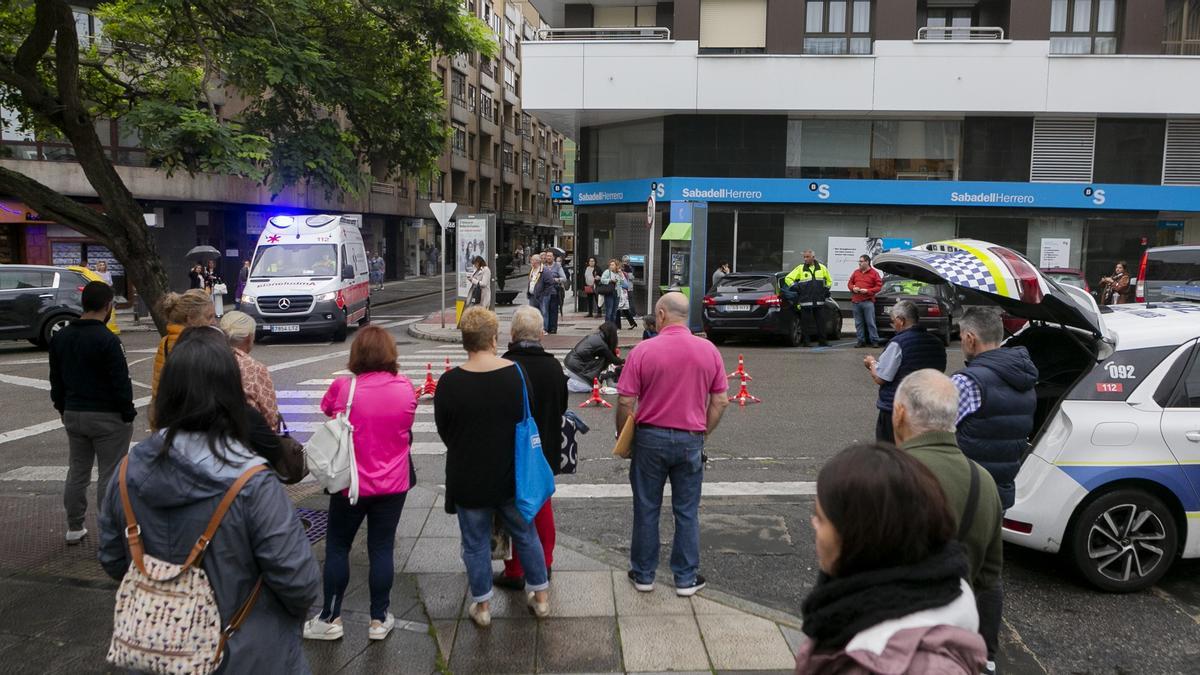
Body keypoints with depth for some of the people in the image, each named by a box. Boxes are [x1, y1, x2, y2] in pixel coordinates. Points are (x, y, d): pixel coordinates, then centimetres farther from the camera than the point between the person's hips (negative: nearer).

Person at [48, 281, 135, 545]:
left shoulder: (61, 337, 6)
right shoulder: (107, 340, -19)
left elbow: (56, 379, 16)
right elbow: (120, 382, -18)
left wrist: (63, 408, 24)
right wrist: (128, 414, -9)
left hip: (73, 414, 7)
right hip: (108, 417, -7)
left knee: (77, 471, 17)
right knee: (110, 475, 0)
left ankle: (74, 528, 26)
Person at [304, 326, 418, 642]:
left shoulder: (343, 387, -15)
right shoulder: (405, 387, -7)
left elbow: (326, 409, 6)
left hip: (351, 483, -2)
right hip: (393, 485, 2)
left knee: (337, 547, 14)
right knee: (382, 549, 11)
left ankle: (331, 618, 22)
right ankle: (379, 620, 19)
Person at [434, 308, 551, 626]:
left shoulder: (449, 382, -17)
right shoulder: (517, 374, -12)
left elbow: (444, 431, -4)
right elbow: (527, 421, 0)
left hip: (467, 478, -2)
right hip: (511, 476, 2)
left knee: (476, 543, 14)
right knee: (525, 534, 19)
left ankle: (482, 606, 26)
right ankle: (541, 596, 31)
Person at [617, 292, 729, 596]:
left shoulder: (643, 351, -11)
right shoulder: (709, 350, -3)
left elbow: (626, 402, -10)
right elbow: (720, 401, 0)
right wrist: (703, 433, 12)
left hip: (650, 437, -1)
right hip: (690, 440, 2)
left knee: (647, 509, 12)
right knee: (687, 511, 12)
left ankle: (643, 574, 24)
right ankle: (686, 579, 21)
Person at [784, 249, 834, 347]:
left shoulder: (821, 268, 10)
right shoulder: (800, 268, 3)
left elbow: (829, 280, 25)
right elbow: (788, 278, 6)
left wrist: (826, 289, 15)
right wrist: (794, 286, -4)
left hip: (819, 301, 2)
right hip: (805, 301, -2)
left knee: (821, 321, 4)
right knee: (805, 322, -1)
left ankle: (822, 341, 13)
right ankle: (804, 342, 7)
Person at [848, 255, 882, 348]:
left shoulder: (874, 273, 1)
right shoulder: (856, 272, 14)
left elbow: (879, 286, -2)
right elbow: (849, 283, 19)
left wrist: (867, 290, -13)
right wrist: (853, 288, -2)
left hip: (868, 302, -4)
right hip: (856, 302, 4)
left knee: (870, 322, -6)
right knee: (858, 323, 6)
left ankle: (874, 340, -1)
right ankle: (861, 341, 12)